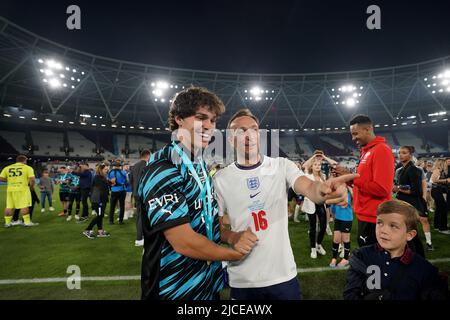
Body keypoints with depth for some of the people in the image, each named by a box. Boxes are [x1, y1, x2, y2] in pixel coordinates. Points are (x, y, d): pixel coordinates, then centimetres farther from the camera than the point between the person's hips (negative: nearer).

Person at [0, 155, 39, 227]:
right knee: (24, 206, -2)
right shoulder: (27, 168, -1)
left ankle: (7, 223, 18)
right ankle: (27, 222, 0)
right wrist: (32, 186, 6)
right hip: (22, 189, -5)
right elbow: (32, 179, -10)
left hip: (10, 189, 5)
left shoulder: (7, 168, 12)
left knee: (9, 206, 11)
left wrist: (10, 179, 22)